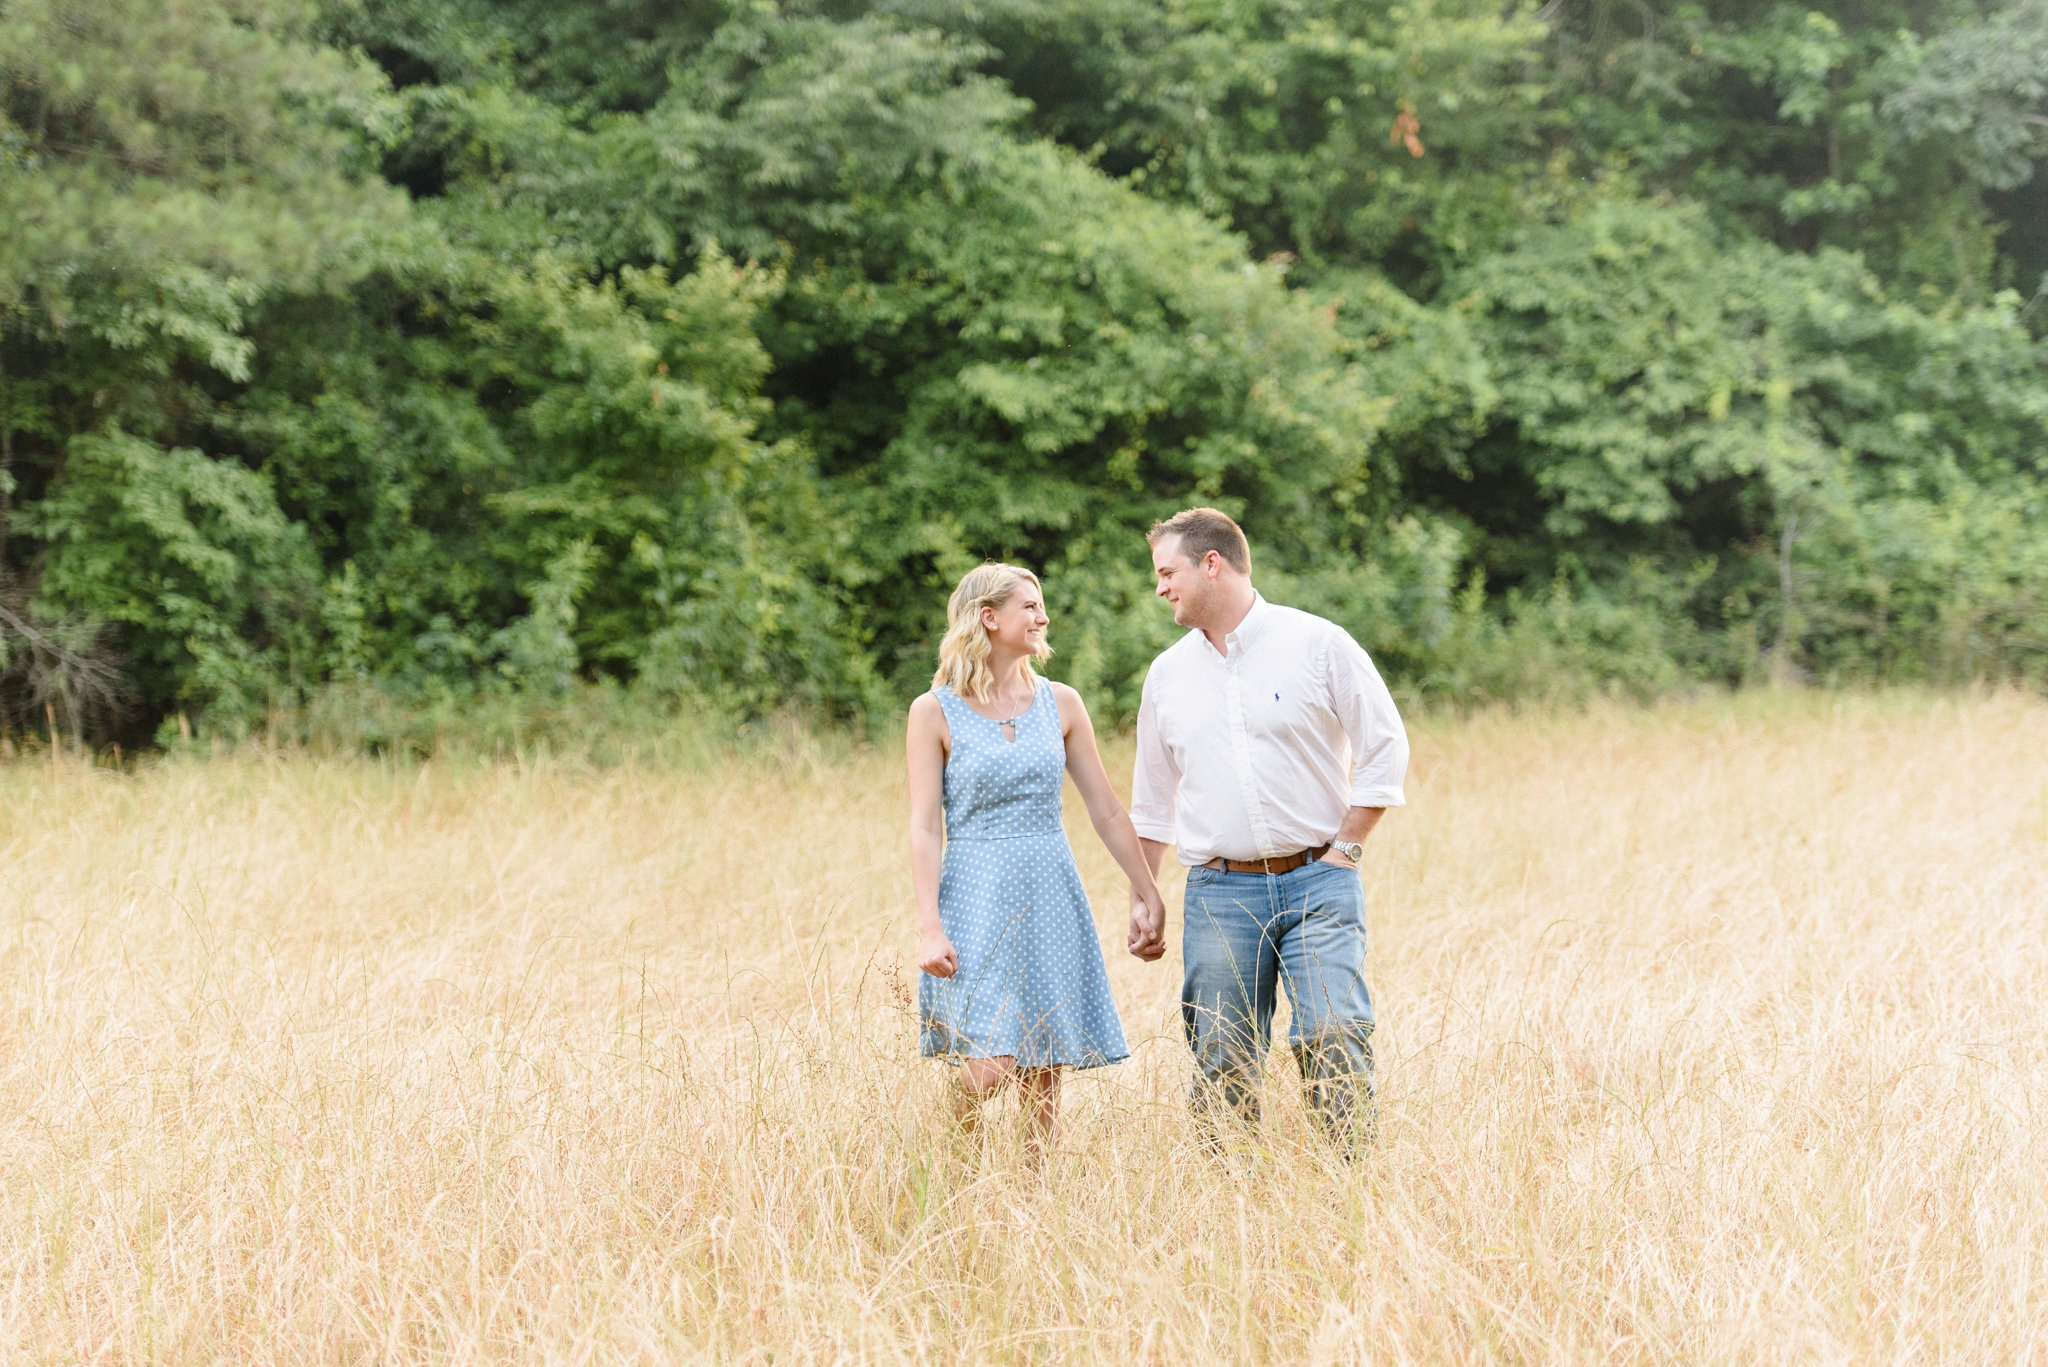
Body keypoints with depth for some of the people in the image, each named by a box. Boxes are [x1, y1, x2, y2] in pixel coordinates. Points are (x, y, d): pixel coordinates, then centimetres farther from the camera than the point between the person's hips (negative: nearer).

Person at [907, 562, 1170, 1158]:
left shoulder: (1060, 703, 8)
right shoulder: (935, 713, -2)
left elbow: (1106, 810, 13)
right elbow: (925, 827, -5)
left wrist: (1148, 890, 13)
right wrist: (929, 926, -13)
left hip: (1051, 900, 4)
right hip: (977, 900, -4)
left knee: (1043, 1080, 3)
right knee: (988, 1067, -14)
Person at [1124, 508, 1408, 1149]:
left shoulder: (1318, 644, -1)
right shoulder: (1168, 674, 12)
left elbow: (1385, 747, 1)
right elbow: (1152, 801, 20)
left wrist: (1345, 851, -4)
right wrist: (1143, 898, 16)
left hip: (1317, 883, -3)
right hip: (1219, 893, 3)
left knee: (1333, 1044, -13)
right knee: (1222, 1066, 1)